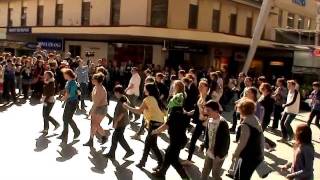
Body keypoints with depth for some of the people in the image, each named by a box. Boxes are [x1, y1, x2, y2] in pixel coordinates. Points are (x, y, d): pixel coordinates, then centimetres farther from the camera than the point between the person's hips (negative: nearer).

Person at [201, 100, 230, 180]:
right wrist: (206, 146, 7)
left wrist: (220, 154, -17)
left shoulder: (222, 123, -22)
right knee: (205, 172, 15)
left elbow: (226, 140, -19)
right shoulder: (210, 120, 0)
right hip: (209, 152, 7)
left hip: (218, 154, -7)